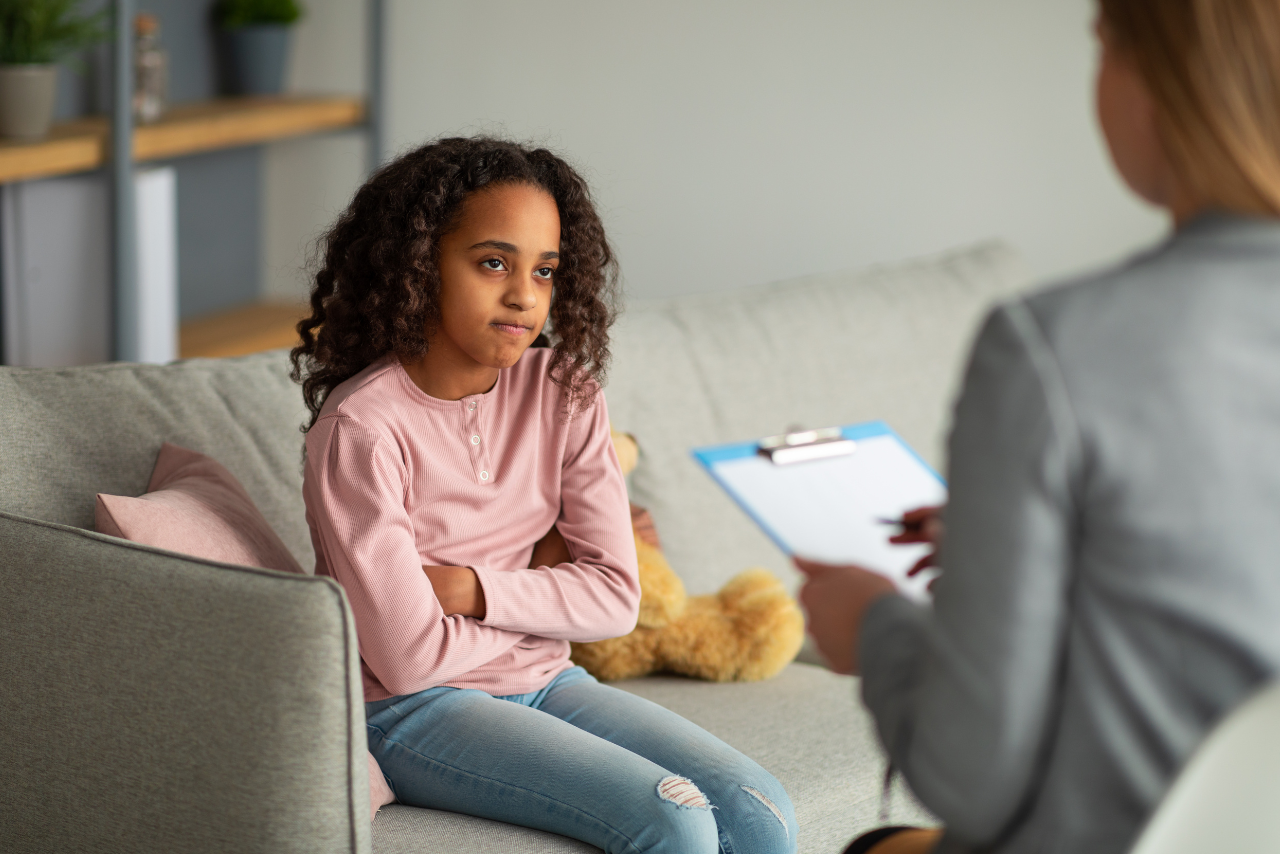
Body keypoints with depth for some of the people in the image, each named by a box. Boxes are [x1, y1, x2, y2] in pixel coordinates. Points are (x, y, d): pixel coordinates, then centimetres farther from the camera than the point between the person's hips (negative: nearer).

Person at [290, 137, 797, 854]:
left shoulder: (565, 392, -1)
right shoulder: (360, 429, -18)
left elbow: (615, 598, -3)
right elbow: (408, 658, -20)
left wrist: (473, 590, -17)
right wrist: (540, 586, -5)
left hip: (544, 684, 6)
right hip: (415, 713, -6)